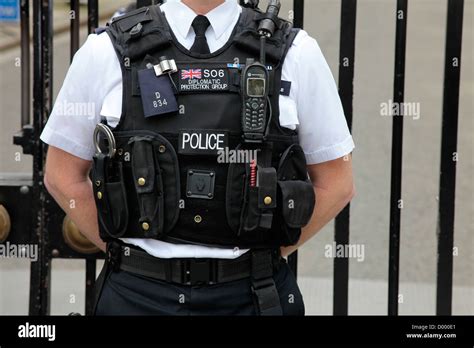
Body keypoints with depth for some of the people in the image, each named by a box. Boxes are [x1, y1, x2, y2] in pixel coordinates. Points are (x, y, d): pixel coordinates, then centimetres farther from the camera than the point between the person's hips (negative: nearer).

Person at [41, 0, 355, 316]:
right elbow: (63, 177, 7)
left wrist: (264, 255, 1)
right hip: (138, 293, 1)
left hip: (252, 294, 0)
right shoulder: (108, 51, 1)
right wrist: (123, 253, 3)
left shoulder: (296, 53, 0)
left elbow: (336, 183, 5)